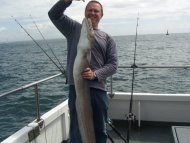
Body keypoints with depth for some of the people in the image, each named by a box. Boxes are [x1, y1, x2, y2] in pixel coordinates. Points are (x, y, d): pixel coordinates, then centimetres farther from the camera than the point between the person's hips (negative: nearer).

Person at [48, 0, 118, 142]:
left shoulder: (108, 39, 12)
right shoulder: (74, 28, 11)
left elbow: (113, 64, 2)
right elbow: (54, 14, 2)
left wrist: (95, 74, -15)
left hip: (98, 89, 2)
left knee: (100, 131, 15)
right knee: (77, 132, 8)